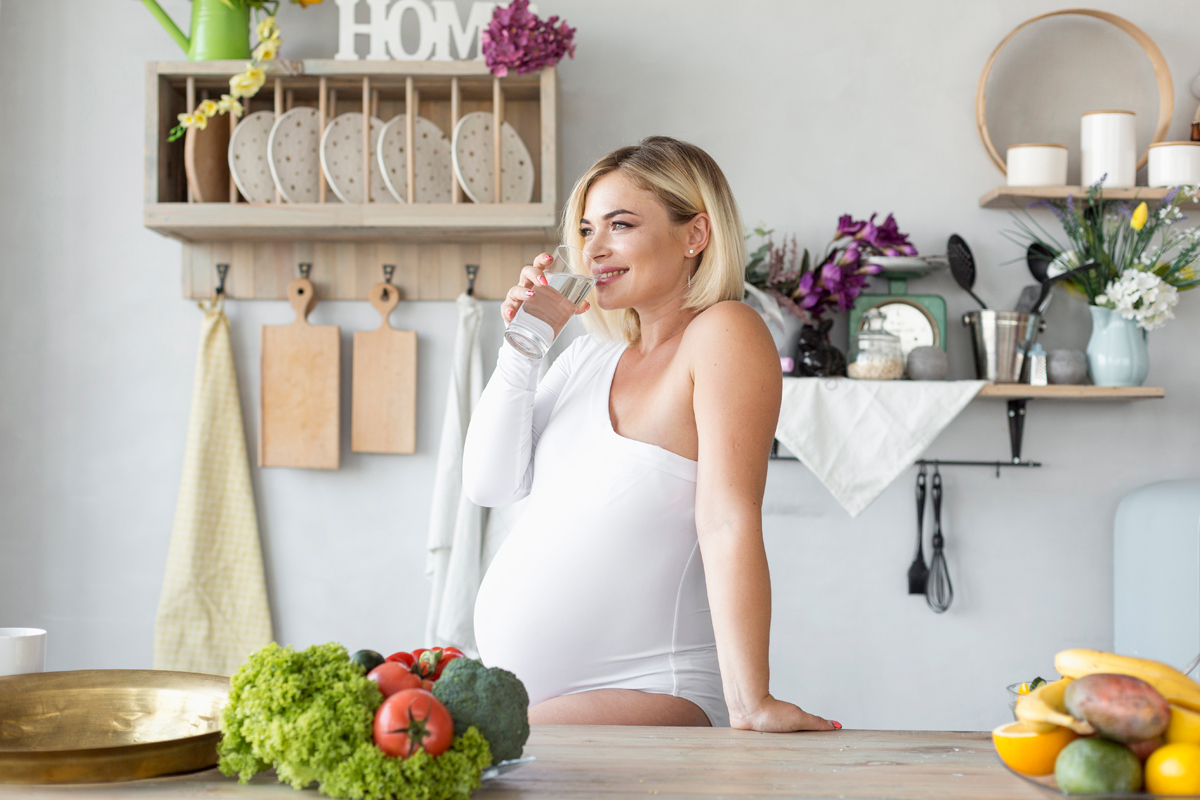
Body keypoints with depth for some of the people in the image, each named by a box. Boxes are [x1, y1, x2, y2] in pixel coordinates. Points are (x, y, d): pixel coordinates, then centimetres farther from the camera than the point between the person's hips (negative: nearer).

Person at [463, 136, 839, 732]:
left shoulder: (724, 332, -8)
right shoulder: (588, 356, 15)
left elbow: (728, 518, -19)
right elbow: (489, 484, 10)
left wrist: (750, 704, -24)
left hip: (646, 695, -7)